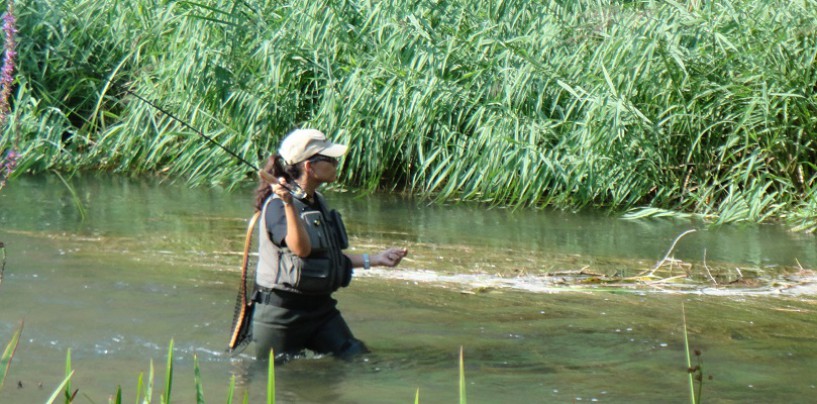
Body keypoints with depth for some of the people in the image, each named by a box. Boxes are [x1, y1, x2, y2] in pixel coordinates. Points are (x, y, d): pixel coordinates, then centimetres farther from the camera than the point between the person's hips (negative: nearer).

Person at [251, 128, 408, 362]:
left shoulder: (318, 203, 13)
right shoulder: (276, 205, -16)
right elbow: (300, 248, -32)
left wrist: (374, 260, 26)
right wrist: (288, 204, -41)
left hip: (321, 307, 8)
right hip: (282, 312, -8)